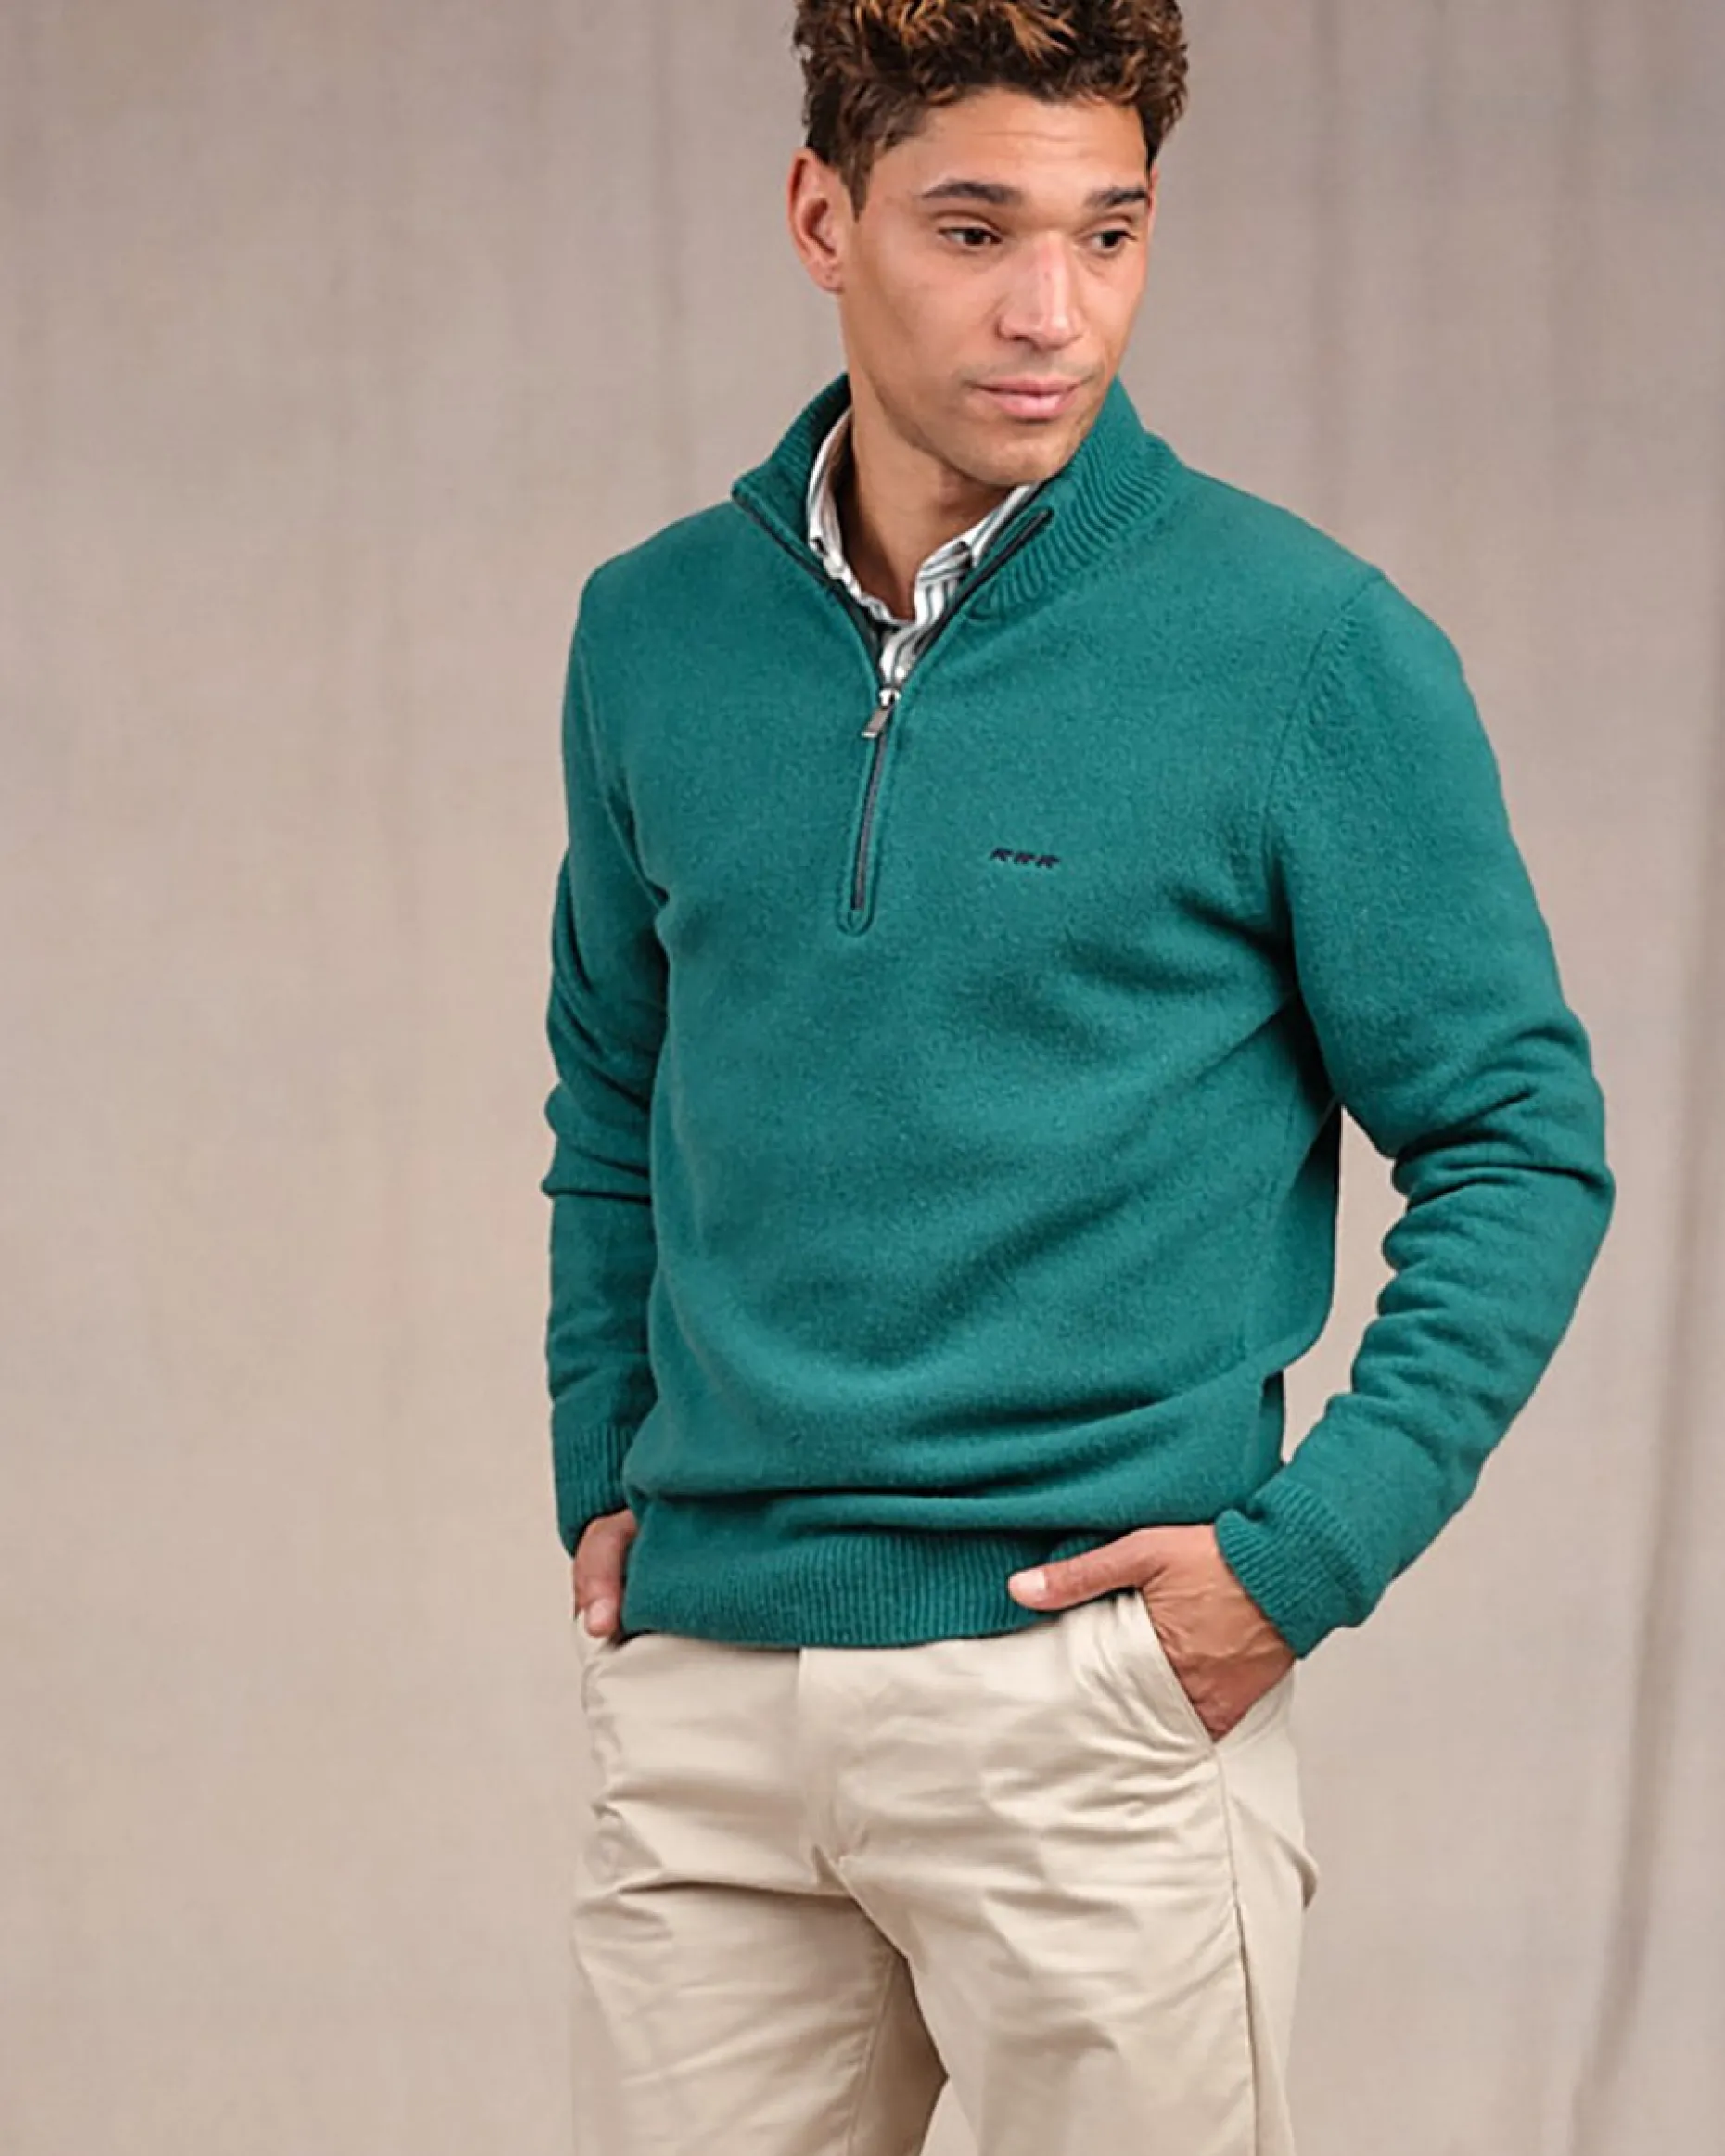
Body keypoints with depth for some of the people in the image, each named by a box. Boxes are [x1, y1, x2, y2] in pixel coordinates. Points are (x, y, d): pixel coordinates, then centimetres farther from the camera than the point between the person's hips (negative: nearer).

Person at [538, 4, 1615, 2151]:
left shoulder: (1309, 647, -7)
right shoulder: (654, 632, 7)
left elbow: (1520, 1145, -3)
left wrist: (1304, 1555, -11)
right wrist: (601, 1483, 12)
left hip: (1097, 1703, -4)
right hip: (702, 1688, 4)